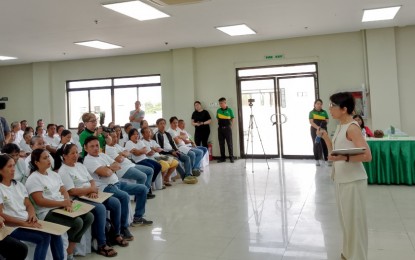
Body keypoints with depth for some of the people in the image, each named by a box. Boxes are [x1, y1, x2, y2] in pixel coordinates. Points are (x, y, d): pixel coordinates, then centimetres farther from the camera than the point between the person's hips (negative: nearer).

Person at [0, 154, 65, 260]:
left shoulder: (18, 185, 14)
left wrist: (32, 215, -8)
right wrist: (24, 223, -22)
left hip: (27, 222, 6)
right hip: (12, 226, -6)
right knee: (45, 237, -24)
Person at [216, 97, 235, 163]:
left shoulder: (229, 110, -3)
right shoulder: (218, 110, 7)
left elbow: (232, 119, 3)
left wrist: (230, 126, -3)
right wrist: (218, 125, 6)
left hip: (227, 128, -4)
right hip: (220, 128, 4)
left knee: (229, 143, 0)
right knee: (221, 143, 7)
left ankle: (231, 157, 6)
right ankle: (223, 157, 15)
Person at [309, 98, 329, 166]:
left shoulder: (324, 112, 9)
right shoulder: (311, 112, 1)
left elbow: (327, 120, 8)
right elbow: (311, 122, -10)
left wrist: (325, 122, -17)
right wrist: (317, 127, -26)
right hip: (314, 130, -2)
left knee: (324, 144, -2)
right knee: (316, 144, 3)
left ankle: (326, 159, 3)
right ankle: (317, 160, 9)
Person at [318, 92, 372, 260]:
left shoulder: (352, 127, -15)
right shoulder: (340, 127, 11)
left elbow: (367, 156, -22)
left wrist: (344, 158, -34)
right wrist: (324, 136, 5)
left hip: (353, 181, -9)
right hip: (341, 179, 9)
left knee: (354, 220, 1)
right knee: (346, 219, 18)